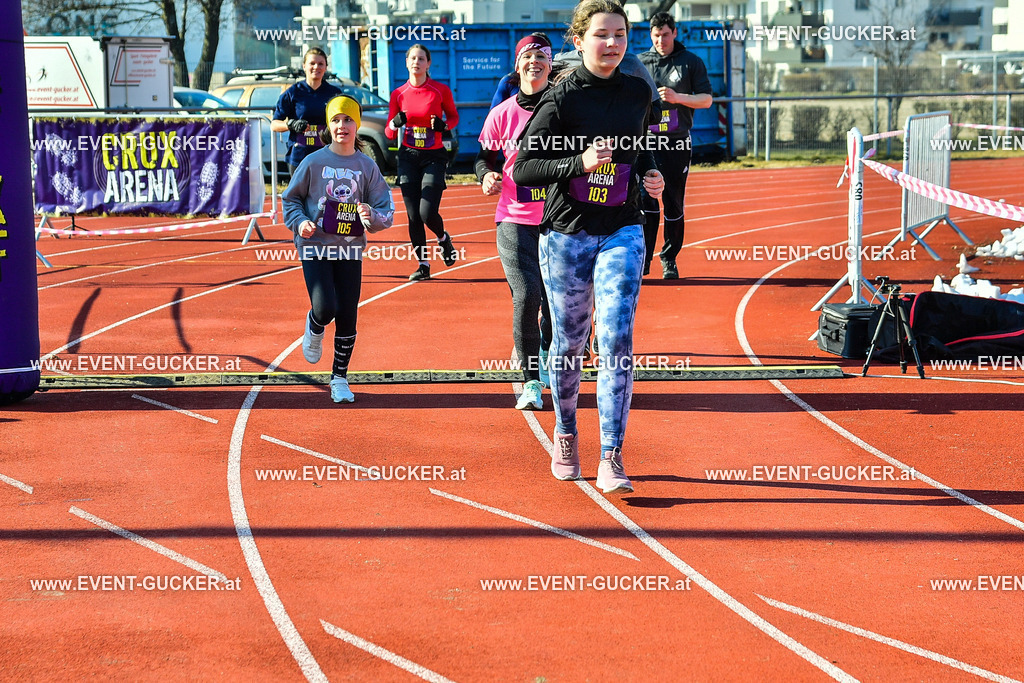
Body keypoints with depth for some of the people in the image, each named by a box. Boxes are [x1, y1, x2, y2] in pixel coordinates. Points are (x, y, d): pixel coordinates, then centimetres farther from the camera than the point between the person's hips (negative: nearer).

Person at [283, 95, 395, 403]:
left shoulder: (367, 166, 1)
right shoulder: (314, 162, -3)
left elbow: (386, 210, 1)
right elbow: (290, 198, 7)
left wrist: (372, 215, -21)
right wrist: (300, 222, -10)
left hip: (350, 250, 2)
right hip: (315, 246, -2)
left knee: (347, 316, 1)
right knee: (325, 308, -16)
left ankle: (340, 378, 18)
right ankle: (314, 329, 23)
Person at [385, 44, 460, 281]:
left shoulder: (441, 90, -4)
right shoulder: (398, 94, 3)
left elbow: (454, 116, 11)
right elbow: (389, 134, 6)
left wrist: (444, 125, -11)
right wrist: (395, 123, -16)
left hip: (434, 156, -2)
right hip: (408, 156, 2)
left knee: (428, 213, -13)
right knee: (413, 216, -1)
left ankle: (443, 238, 22)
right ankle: (423, 264, 12)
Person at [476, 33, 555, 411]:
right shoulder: (502, 114, 3)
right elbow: (485, 156, 13)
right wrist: (486, 176, -7)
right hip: (515, 220, 0)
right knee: (526, 296, -11)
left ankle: (548, 361, 35)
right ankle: (531, 380, 0)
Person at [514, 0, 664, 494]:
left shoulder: (638, 93, 6)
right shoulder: (560, 98, -8)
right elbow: (523, 169, -11)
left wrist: (650, 174, 3)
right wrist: (580, 163, -23)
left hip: (622, 233, 2)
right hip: (567, 235, -2)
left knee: (617, 340, -11)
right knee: (568, 342, 10)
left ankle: (611, 459, -9)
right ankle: (565, 434, 35)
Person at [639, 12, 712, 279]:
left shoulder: (691, 62, 6)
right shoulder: (639, 63, 10)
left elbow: (706, 99, 3)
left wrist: (677, 97, -11)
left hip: (678, 143, 0)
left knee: (674, 204, 3)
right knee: (646, 201, -8)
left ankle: (669, 259, 14)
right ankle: (643, 258, -4)